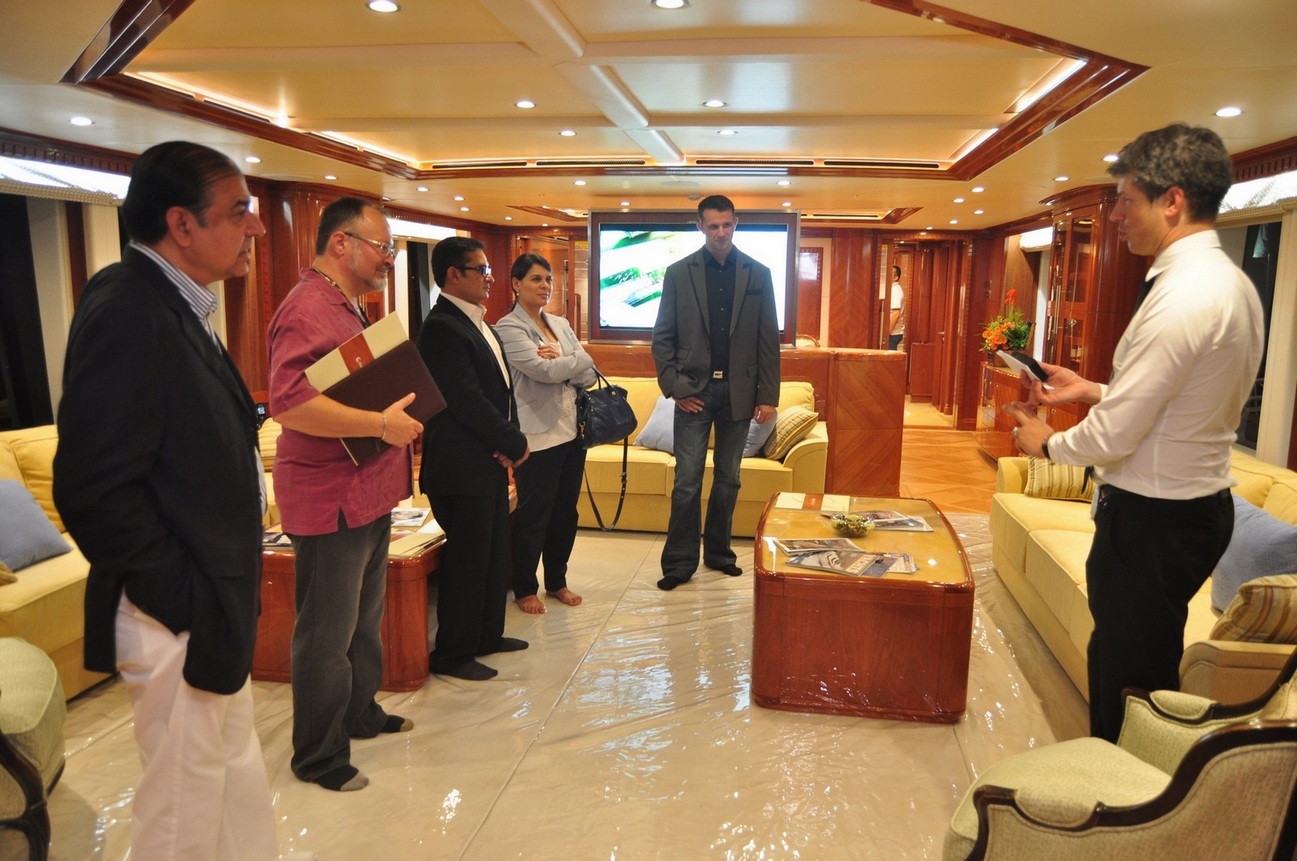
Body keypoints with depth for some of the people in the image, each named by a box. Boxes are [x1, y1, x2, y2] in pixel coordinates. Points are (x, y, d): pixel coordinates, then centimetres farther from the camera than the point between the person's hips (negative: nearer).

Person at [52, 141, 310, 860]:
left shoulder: (176, 308, 9)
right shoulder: (125, 311, -20)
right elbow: (95, 489, -25)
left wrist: (228, 598, 11)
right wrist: (185, 604, -19)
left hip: (216, 611, 9)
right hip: (180, 621, -9)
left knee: (239, 789, 23)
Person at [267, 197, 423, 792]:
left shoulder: (349, 307, 16)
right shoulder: (308, 309, -18)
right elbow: (288, 403, -31)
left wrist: (403, 415, 11)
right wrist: (381, 423, -29)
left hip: (368, 494, 11)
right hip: (330, 501, -10)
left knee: (365, 618, 23)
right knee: (327, 634, 3)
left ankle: (361, 713, 40)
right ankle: (318, 756, 18)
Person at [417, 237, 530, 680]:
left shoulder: (478, 323, 14)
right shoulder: (442, 328, -17)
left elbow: (502, 388, 14)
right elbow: (468, 401, -21)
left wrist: (509, 440, -2)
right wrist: (515, 444, -12)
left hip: (491, 460, 10)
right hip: (462, 466, -10)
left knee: (494, 553, 17)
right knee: (466, 559, 0)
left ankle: (487, 633, 32)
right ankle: (452, 654, 14)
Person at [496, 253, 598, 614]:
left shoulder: (561, 324, 14)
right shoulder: (508, 327, -7)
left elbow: (589, 375, 4)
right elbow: (544, 371, -19)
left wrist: (559, 361, -12)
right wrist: (576, 360, -4)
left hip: (572, 431, 7)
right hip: (538, 435, -7)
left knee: (565, 511, 14)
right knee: (532, 515, 3)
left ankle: (557, 581, 30)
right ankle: (524, 589, 19)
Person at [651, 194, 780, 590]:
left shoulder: (758, 274, 3)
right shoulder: (679, 273, 1)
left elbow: (769, 340, 2)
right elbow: (662, 336, 1)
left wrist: (768, 395, -2)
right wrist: (674, 387, -7)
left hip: (739, 391, 2)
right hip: (694, 390, -1)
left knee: (728, 479, 11)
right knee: (687, 481, -1)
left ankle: (718, 552, 26)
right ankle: (679, 562, 9)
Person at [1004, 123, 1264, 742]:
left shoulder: (1184, 296, -24)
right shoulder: (1231, 283, 8)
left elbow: (1115, 435, -22)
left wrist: (1048, 444, -4)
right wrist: (1092, 389, 9)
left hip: (1153, 519, -10)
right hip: (1200, 502, 10)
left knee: (1126, 674, 5)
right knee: (1148, 662, 22)